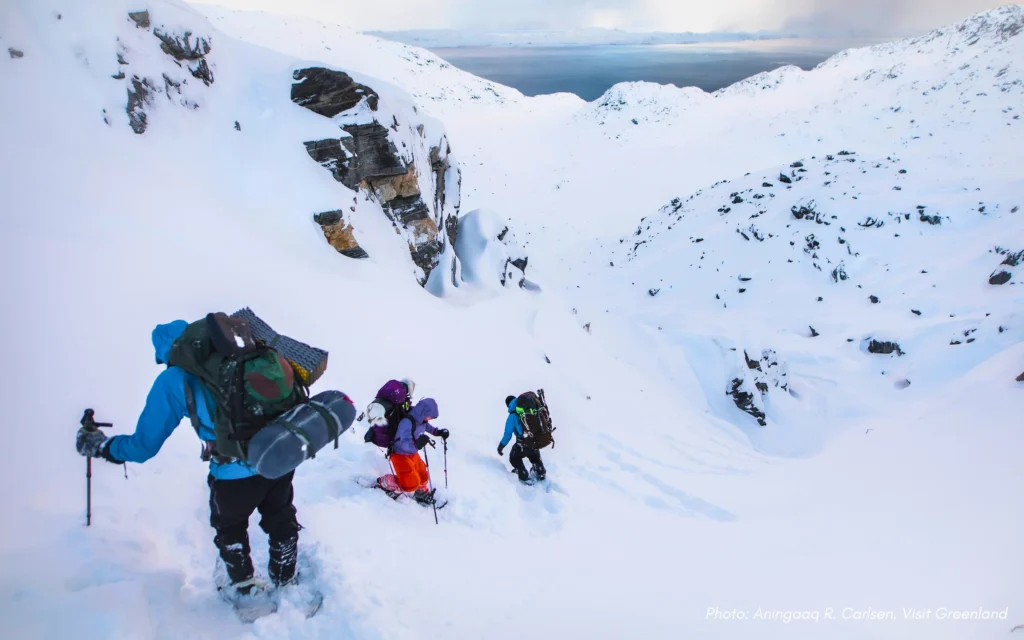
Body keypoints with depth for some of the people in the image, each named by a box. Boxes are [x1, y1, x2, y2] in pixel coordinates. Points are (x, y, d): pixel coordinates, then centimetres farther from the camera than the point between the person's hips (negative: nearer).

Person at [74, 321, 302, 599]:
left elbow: (144, 446, 4)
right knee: (281, 520, 30)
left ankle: (245, 590, 45)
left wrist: (99, 446, 21)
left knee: (229, 527, 30)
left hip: (235, 474, -3)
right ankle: (287, 584, 48)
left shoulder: (173, 380, -2)